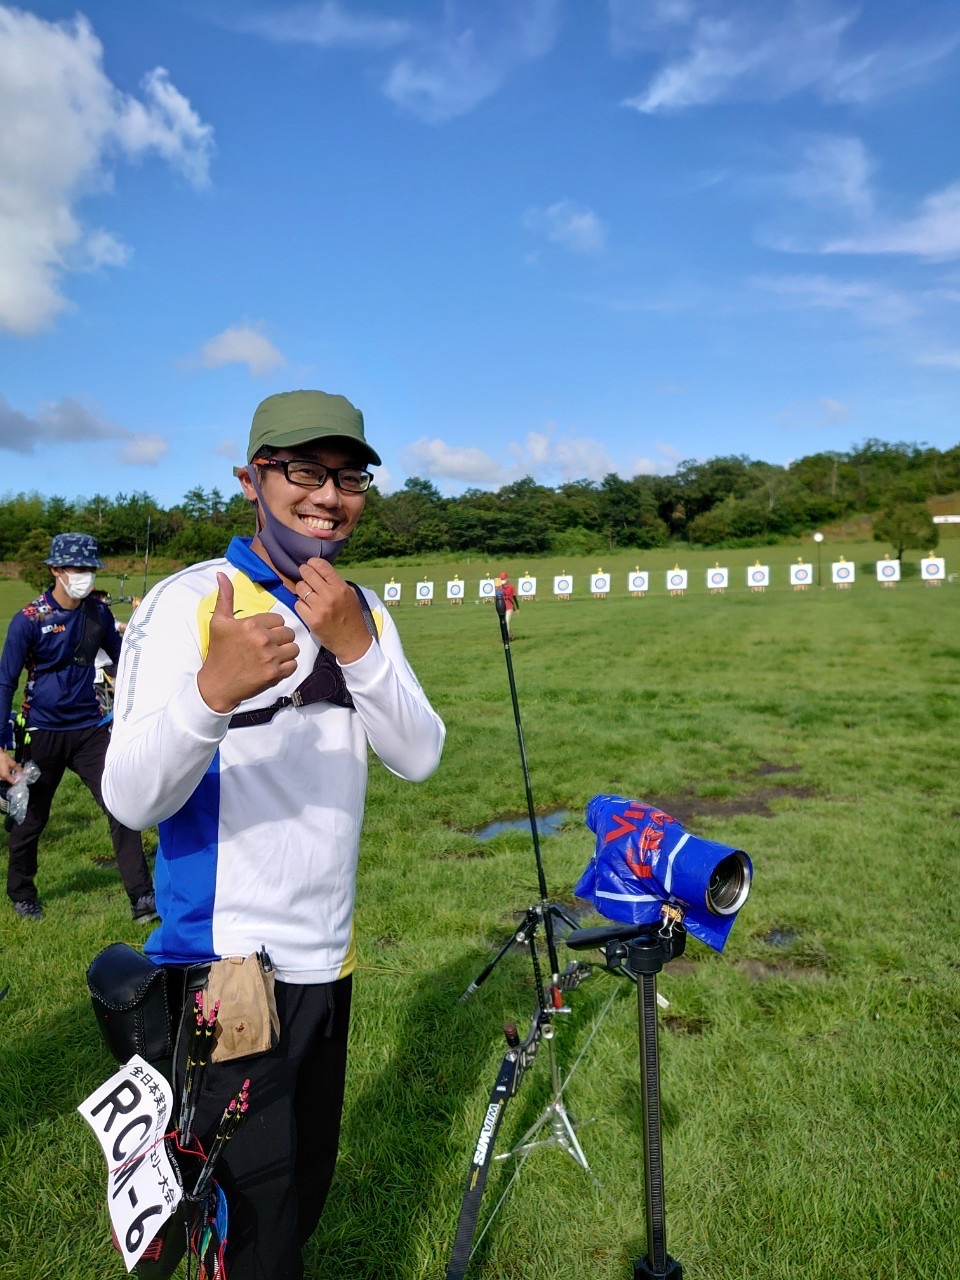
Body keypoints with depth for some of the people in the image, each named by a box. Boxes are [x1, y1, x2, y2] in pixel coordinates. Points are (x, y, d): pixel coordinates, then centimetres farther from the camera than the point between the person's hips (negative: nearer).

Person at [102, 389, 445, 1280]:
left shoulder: (364, 611, 5)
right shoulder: (189, 602, -13)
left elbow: (419, 757, -4)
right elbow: (131, 797, -20)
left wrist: (356, 647, -19)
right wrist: (211, 689, -39)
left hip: (328, 956, 6)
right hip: (226, 968, -6)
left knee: (307, 1186, 23)